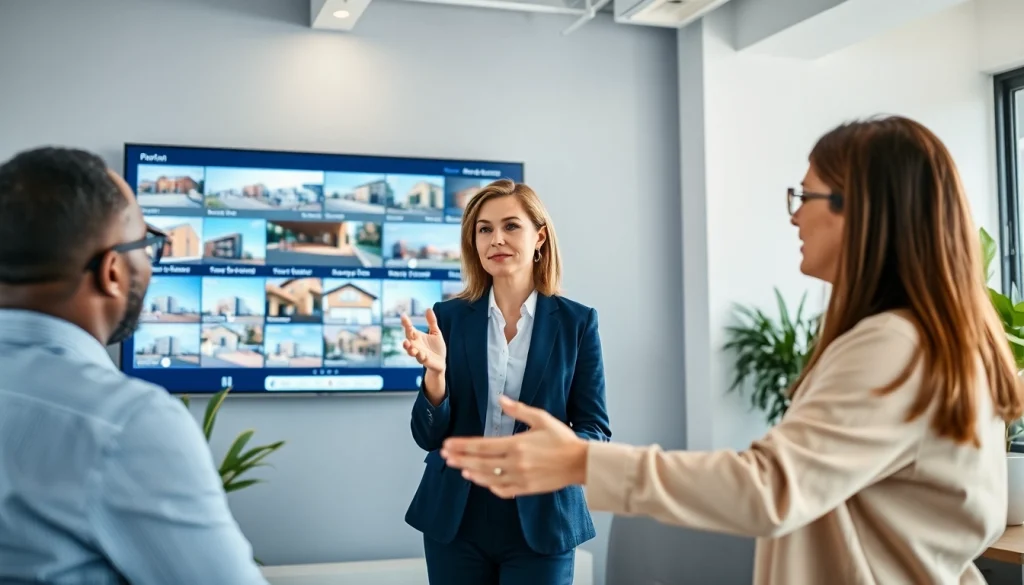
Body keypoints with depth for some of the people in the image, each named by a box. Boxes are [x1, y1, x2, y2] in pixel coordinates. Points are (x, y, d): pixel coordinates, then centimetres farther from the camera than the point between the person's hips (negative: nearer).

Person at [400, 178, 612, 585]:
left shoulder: (577, 322, -3)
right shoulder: (450, 317, -1)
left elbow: (596, 432, -2)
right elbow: (429, 436, -2)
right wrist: (435, 372, -19)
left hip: (541, 520, -1)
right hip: (456, 518, 1)